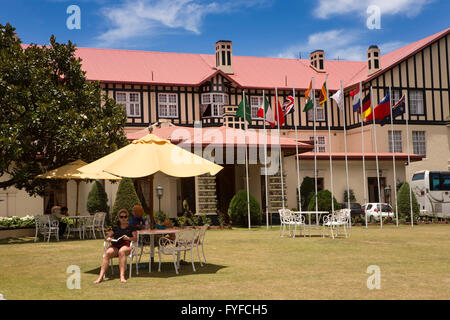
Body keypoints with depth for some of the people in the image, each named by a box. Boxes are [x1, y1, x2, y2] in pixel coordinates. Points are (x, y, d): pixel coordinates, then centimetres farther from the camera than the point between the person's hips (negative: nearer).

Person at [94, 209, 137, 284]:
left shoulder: (131, 228, 20)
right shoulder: (115, 228, 27)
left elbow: (135, 238, 8)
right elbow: (106, 237, 20)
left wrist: (128, 238, -13)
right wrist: (108, 239, -4)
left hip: (126, 245, -2)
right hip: (115, 246, 2)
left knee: (121, 251, -40)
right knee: (107, 253, -33)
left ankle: (122, 275, -47)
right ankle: (101, 276, -39)